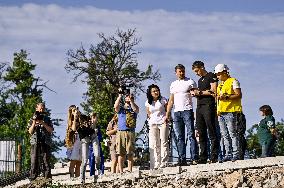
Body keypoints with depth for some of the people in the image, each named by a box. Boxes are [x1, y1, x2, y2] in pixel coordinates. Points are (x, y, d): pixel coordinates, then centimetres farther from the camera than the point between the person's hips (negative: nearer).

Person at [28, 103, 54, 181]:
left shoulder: (47, 119, 13)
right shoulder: (32, 119, 13)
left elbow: (51, 130, 2)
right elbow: (30, 131, 6)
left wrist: (43, 123, -10)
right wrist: (34, 123, -9)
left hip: (45, 143, 0)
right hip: (35, 143, 0)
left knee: (46, 160, -5)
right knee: (34, 160, -3)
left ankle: (47, 177, -5)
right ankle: (33, 177, 0)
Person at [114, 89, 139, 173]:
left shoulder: (134, 108, 18)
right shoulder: (120, 108, 18)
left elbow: (136, 109, -6)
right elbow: (116, 106, -5)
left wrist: (131, 100, -8)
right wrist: (120, 95, -5)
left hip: (131, 132, 0)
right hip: (121, 132, 0)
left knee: (130, 153, -4)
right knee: (121, 153, -4)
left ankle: (130, 171, -2)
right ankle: (121, 171, -5)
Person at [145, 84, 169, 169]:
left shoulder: (163, 100, 2)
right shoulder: (148, 103, 8)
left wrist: (166, 120, -8)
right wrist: (150, 122, 5)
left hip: (162, 123, -2)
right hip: (153, 124, 2)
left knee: (164, 143, -6)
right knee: (154, 144, -3)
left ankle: (164, 163, -6)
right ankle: (156, 164, -3)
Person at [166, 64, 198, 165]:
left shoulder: (190, 82, 5)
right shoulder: (173, 84, 19)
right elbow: (171, 100, 20)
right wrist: (167, 114, 15)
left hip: (187, 111, -5)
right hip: (177, 112, 5)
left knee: (191, 135, -10)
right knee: (180, 137, 3)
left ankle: (194, 158, -14)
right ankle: (182, 159, 3)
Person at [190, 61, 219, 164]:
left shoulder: (211, 76, 1)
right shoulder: (200, 80, 26)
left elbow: (213, 92, -10)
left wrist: (200, 92, -6)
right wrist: (195, 93, 7)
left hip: (208, 106, -8)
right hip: (199, 107, 8)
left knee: (212, 132, -10)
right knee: (201, 133, 3)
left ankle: (214, 156, -13)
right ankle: (203, 157, 3)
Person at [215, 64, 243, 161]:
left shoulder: (233, 81, 0)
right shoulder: (220, 85, 24)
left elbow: (238, 95, -9)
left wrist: (226, 97, -18)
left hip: (230, 111, -8)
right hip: (221, 112, 8)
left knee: (233, 133, -10)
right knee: (225, 135, 5)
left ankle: (236, 154, -9)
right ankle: (228, 154, 8)